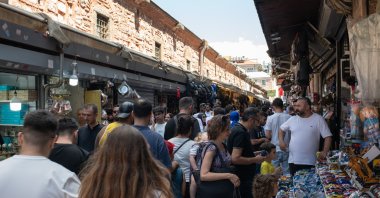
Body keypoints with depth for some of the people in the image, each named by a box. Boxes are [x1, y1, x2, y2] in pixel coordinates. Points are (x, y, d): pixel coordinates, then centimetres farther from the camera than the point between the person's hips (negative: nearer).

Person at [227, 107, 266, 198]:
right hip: (243, 179, -10)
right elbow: (235, 158, -28)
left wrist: (253, 155, 13)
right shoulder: (241, 133, -21)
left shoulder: (237, 128, 10)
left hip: (243, 177, 10)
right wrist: (255, 159, -17)